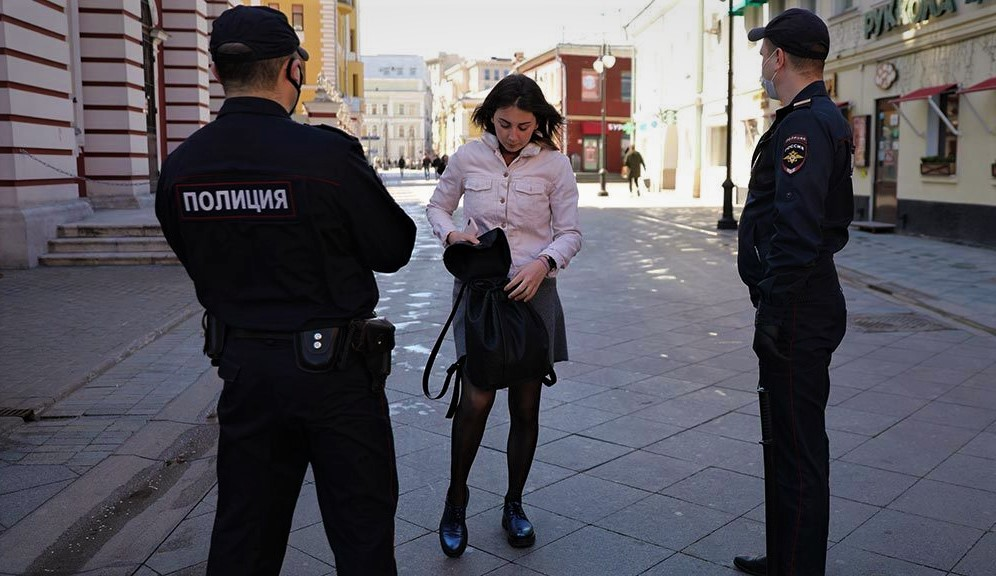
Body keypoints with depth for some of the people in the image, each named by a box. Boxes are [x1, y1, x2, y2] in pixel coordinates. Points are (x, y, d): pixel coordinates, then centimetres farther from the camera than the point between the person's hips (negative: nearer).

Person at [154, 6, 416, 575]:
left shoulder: (180, 167, -3)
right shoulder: (327, 154, -20)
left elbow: (198, 263, 9)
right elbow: (395, 249, -9)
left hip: (242, 362, 5)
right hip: (334, 367, -5)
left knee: (244, 530, 20)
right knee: (362, 527, 11)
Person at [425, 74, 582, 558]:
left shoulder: (554, 164, -2)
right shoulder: (468, 157, 0)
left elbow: (570, 233, 0)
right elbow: (437, 206, 13)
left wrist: (543, 262, -20)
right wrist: (450, 233, -9)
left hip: (533, 290, 1)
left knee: (525, 405, 6)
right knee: (476, 399, -12)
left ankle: (514, 505, 27)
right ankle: (455, 500, 12)